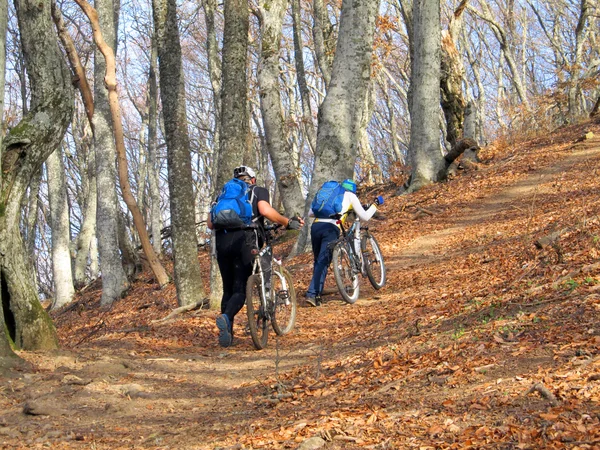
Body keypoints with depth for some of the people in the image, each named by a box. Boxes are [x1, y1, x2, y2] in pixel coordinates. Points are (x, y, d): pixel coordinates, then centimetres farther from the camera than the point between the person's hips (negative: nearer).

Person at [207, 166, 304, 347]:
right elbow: (265, 210, -5)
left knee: (228, 289, 14)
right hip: (244, 240, -3)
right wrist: (288, 223, 4)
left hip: (222, 242, 4)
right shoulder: (259, 191, 17)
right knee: (240, 289, -2)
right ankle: (226, 317, -30)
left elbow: (210, 223, 15)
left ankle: (226, 332, 9)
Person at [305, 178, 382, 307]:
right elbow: (364, 217, 19)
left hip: (316, 226, 4)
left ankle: (316, 292, 19)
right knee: (323, 262, -6)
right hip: (331, 228, -4)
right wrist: (375, 204, 34)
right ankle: (312, 294, -17)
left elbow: (310, 213, 26)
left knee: (318, 261, 18)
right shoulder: (350, 196, 20)